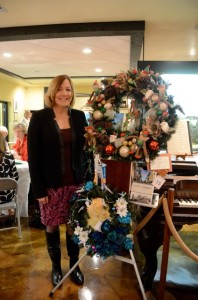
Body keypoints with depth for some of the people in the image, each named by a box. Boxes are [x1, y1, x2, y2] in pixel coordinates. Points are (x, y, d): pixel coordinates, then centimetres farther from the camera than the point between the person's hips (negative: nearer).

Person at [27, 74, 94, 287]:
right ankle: (56, 266, 35)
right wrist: (38, 189, -10)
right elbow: (33, 156, -7)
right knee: (51, 226, 12)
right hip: (51, 185, -1)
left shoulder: (79, 117, 3)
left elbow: (86, 149, 5)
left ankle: (74, 265, 34)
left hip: (76, 182, 2)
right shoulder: (39, 118, -5)